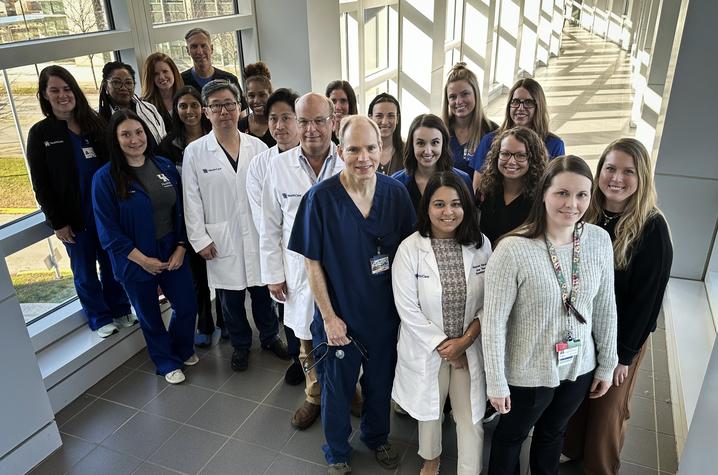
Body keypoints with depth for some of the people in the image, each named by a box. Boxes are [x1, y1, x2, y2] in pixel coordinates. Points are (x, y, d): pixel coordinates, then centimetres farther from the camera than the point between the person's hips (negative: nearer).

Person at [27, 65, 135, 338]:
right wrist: (57, 222, -7)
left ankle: (120, 310, 33)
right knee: (85, 272, 11)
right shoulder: (40, 133, -4)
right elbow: (41, 185, -4)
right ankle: (100, 319, 28)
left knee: (112, 264, 15)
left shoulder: (96, 123, 2)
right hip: (74, 218, -2)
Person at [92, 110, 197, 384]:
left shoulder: (165, 167, -1)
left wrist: (180, 247, -6)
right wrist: (143, 260, -14)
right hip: (136, 261, -3)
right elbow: (108, 230, -13)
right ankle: (167, 362, 38)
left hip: (172, 254, 3)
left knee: (187, 306, 11)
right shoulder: (105, 178, -13)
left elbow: (180, 211, 4)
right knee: (150, 316, 14)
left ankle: (183, 350, 41)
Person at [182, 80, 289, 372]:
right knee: (230, 298, 12)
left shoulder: (258, 147, 1)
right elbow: (192, 199, -3)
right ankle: (240, 345, 33)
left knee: (263, 290, 14)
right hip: (222, 241, -1)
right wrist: (199, 239, -6)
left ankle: (270, 337, 36)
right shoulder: (194, 152, -4)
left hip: (258, 236, 1)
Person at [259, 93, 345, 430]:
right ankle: (314, 397, 42)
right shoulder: (279, 166, -4)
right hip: (301, 272, 1)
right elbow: (270, 226, 2)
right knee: (308, 342, 17)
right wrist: (274, 273, 2)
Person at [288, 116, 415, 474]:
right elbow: (312, 262, -12)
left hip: (384, 312, 3)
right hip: (339, 314, -2)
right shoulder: (320, 198, -18)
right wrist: (329, 317, -12)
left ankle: (377, 437, 53)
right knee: (337, 388, 18)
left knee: (381, 382, 24)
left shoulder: (396, 193, -10)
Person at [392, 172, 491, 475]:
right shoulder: (410, 249, -16)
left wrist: (466, 339, -13)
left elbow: (489, 301, -3)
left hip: (470, 348, 1)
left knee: (471, 416, 7)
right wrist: (442, 345, -12)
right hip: (426, 348, -1)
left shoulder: (481, 245, -7)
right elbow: (408, 309, -15)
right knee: (429, 408, 21)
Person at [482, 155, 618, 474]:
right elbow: (494, 322, -19)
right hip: (527, 373, -4)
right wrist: (496, 382, -13)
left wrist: (607, 365, 8)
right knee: (511, 436, 22)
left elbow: (605, 307, 1)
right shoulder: (513, 249, -26)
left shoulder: (600, 240, -10)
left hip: (580, 367, 4)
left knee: (553, 434, 29)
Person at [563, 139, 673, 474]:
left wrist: (624, 352, -12)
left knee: (607, 410, 15)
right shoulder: (585, 215, -5)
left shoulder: (652, 228, -16)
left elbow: (647, 296, -14)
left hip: (621, 339, -3)